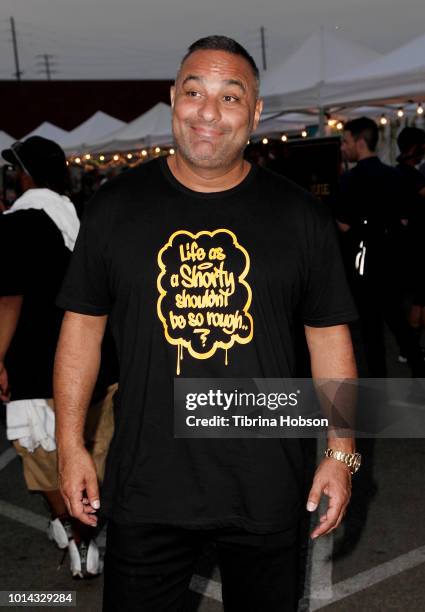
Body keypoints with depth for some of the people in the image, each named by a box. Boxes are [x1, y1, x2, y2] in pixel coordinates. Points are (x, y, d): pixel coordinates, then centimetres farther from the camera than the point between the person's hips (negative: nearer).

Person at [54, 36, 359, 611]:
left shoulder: (301, 215, -2)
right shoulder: (115, 205, -2)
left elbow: (329, 333, 2)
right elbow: (82, 324, 3)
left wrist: (342, 453, 0)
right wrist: (70, 444, 0)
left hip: (266, 489, 1)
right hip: (145, 483, 0)